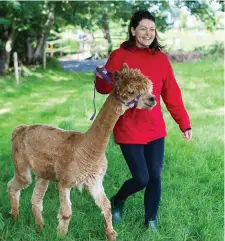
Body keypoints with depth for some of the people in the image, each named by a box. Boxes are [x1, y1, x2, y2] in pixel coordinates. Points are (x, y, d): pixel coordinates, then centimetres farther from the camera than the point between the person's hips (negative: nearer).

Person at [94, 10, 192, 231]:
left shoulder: (161, 58, 5)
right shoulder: (120, 55, -7)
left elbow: (172, 94, 7)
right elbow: (103, 87, -6)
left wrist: (184, 123, 5)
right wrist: (102, 78, -30)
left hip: (155, 129, 4)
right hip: (129, 130, -4)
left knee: (155, 177, 7)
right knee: (141, 178, -5)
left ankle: (151, 221, 26)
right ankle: (117, 201, 27)